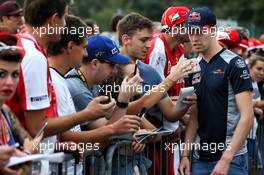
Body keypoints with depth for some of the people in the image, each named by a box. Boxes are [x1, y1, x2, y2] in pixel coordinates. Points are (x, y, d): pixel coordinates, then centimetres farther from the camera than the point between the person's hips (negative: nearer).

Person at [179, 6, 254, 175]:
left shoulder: (233, 63, -8)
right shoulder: (195, 69, 11)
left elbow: (247, 117, -14)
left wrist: (226, 159, -20)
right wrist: (185, 155, 4)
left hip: (231, 159, -6)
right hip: (199, 158, 6)